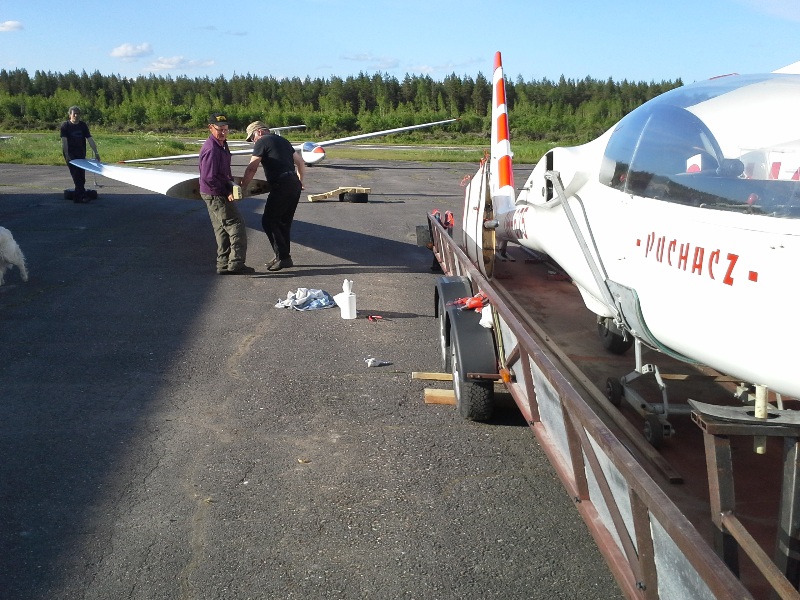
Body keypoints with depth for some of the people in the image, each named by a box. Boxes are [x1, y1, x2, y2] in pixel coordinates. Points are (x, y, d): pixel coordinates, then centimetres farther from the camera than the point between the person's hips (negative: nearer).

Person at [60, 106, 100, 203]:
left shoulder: (83, 125, 7)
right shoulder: (65, 125, -3)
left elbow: (90, 139, 4)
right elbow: (64, 140, -8)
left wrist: (96, 152, -3)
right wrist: (67, 154, -17)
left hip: (81, 154, 4)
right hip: (70, 154, -4)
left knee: (81, 177, 3)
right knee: (76, 175, -14)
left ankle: (77, 197, 11)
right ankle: (82, 195, -18)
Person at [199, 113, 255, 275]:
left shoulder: (221, 145, 12)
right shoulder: (211, 149, -22)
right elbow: (208, 178, -26)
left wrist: (231, 182, 11)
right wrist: (226, 192, -19)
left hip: (218, 195, 10)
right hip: (216, 195, -10)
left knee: (222, 230, 13)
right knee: (236, 225, -8)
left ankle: (223, 264, 19)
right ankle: (236, 263, -6)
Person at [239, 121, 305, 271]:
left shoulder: (262, 142, 1)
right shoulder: (283, 140, 24)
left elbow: (251, 169, -6)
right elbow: (301, 163, 28)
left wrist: (241, 187, -1)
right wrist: (299, 181, 41)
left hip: (282, 185, -9)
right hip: (295, 185, 9)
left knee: (268, 221, -4)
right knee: (284, 222, 14)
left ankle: (283, 257, -9)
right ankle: (284, 258, 17)